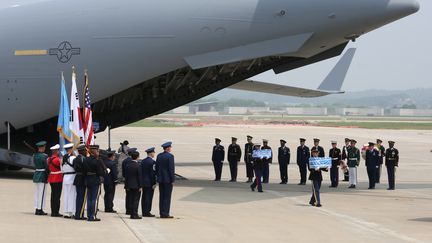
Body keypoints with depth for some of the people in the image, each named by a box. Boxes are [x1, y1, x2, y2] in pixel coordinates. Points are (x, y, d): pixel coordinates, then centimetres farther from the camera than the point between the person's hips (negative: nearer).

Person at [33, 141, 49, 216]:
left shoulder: (34, 155, 7)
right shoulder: (44, 156, -15)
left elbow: (35, 164, 6)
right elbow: (47, 166, -15)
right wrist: (48, 175, -3)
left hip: (36, 175, 7)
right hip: (42, 176, -7)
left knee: (37, 193, 13)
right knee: (42, 193, -2)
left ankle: (37, 209, 16)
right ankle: (40, 209, -2)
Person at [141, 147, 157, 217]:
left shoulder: (143, 161, 9)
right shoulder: (152, 162, -13)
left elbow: (141, 172, 12)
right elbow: (153, 173, -16)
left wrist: (141, 182, 16)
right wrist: (154, 183, -13)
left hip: (143, 182, 8)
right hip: (150, 182, -8)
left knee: (144, 197, 10)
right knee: (149, 197, -4)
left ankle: (144, 212, 14)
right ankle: (147, 212, -5)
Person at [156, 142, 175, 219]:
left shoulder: (159, 156, 8)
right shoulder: (170, 156, -13)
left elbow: (156, 167, 11)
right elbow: (171, 168, -15)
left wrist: (158, 177, 17)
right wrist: (172, 180, -10)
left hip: (161, 179, 7)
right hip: (168, 179, -7)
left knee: (162, 197, 10)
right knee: (167, 197, -4)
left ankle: (162, 213, 11)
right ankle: (165, 213, -5)